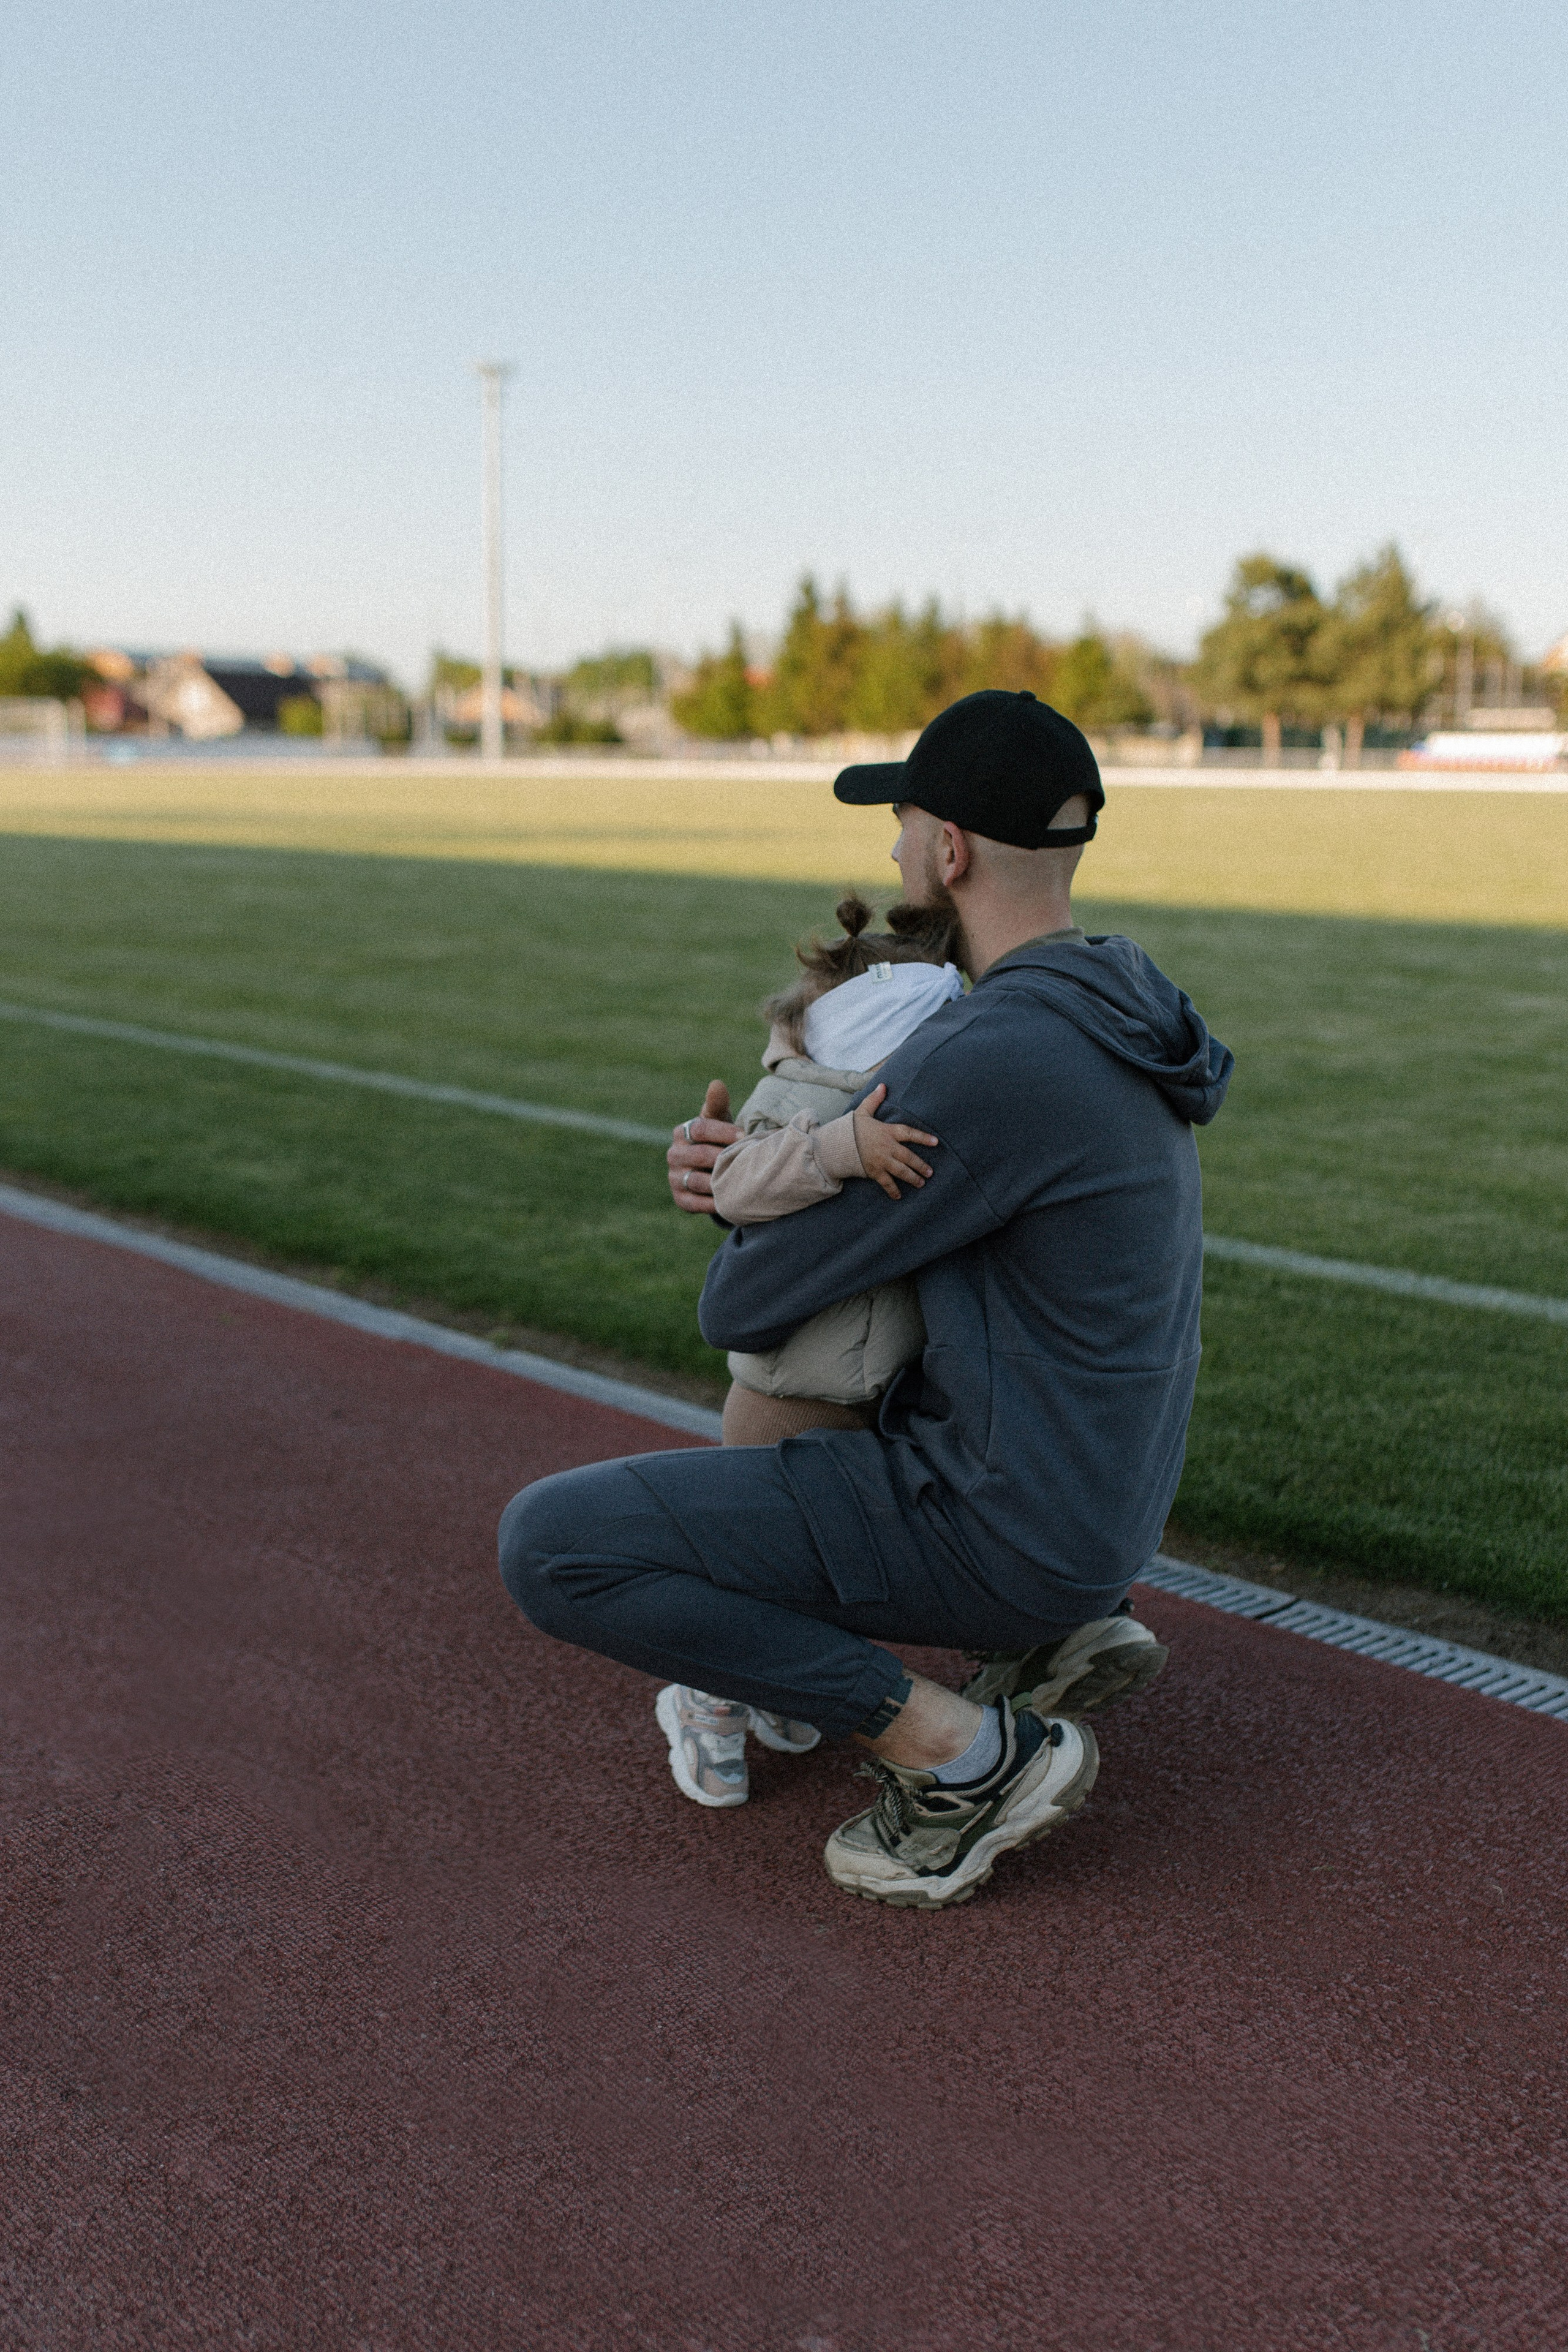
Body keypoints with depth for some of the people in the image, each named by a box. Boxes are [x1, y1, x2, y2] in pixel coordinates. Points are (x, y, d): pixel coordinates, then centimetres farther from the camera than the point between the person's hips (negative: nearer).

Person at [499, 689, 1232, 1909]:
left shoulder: (988, 1064, -27)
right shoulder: (1107, 1019, 7)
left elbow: (749, 1304, -19)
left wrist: (739, 1249, 7)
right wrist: (727, 1170, -3)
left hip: (991, 1532, -9)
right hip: (1091, 1503, 10)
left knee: (549, 1543, -14)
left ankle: (963, 1752, -7)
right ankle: (1063, 1630, 16)